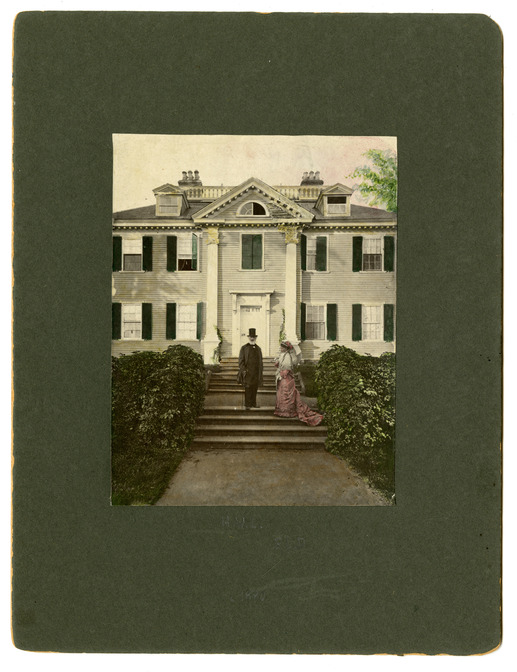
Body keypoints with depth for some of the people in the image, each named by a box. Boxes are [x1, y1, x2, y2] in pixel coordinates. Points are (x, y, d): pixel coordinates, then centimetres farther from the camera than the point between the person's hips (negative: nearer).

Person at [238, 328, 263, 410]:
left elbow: (260, 361, 19)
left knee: (255, 388, 8)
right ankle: (247, 405, -1)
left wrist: (261, 370, 12)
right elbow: (241, 360, -3)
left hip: (256, 372, 5)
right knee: (248, 388, -5)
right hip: (248, 372, -5)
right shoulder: (244, 348, 1)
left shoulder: (258, 348, 15)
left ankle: (253, 404, 17)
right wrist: (243, 370, -12)